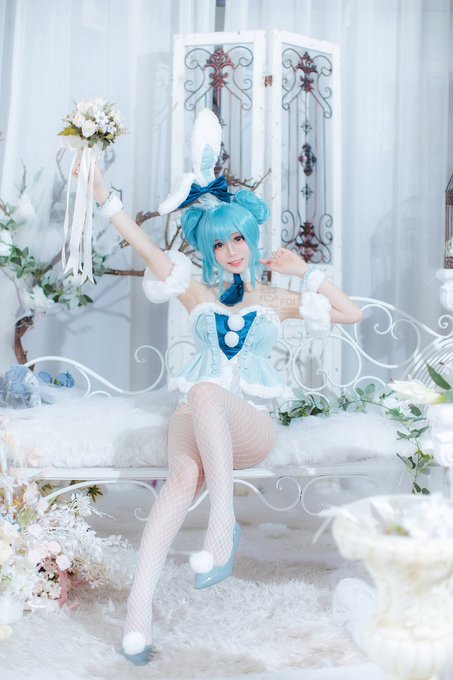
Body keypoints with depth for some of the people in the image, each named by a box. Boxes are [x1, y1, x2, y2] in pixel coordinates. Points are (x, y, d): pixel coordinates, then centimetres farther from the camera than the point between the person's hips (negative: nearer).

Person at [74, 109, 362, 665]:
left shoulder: (275, 300, 18)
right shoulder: (198, 294, 17)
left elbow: (351, 313, 14)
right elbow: (143, 245, 6)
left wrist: (305, 272, 8)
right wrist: (104, 198, -3)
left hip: (250, 425, -1)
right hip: (195, 418, 1)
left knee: (205, 393, -39)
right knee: (184, 478, -36)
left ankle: (223, 522, -42)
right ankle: (138, 605, -42)